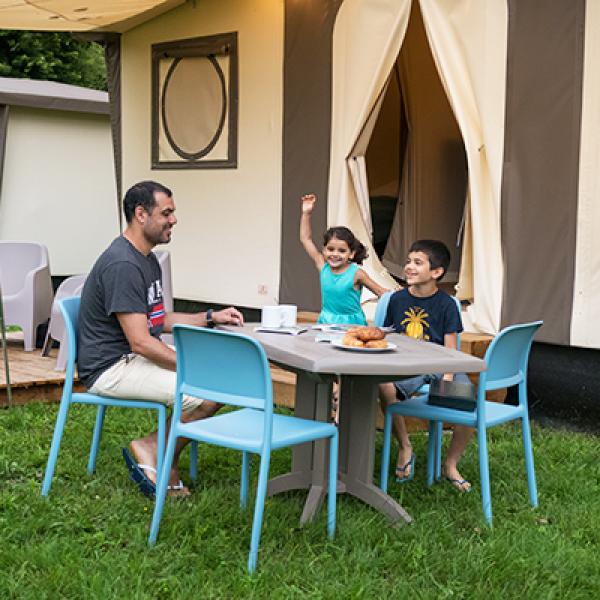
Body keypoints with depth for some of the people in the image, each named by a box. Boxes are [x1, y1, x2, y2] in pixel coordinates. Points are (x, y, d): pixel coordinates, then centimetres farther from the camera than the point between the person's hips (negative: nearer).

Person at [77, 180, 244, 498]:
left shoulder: (147, 259, 13)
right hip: (111, 367, -11)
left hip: (138, 356, 11)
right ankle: (152, 450, 0)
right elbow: (141, 342, -25)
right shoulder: (122, 264, -21)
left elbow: (160, 319, 22)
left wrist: (211, 317, 11)